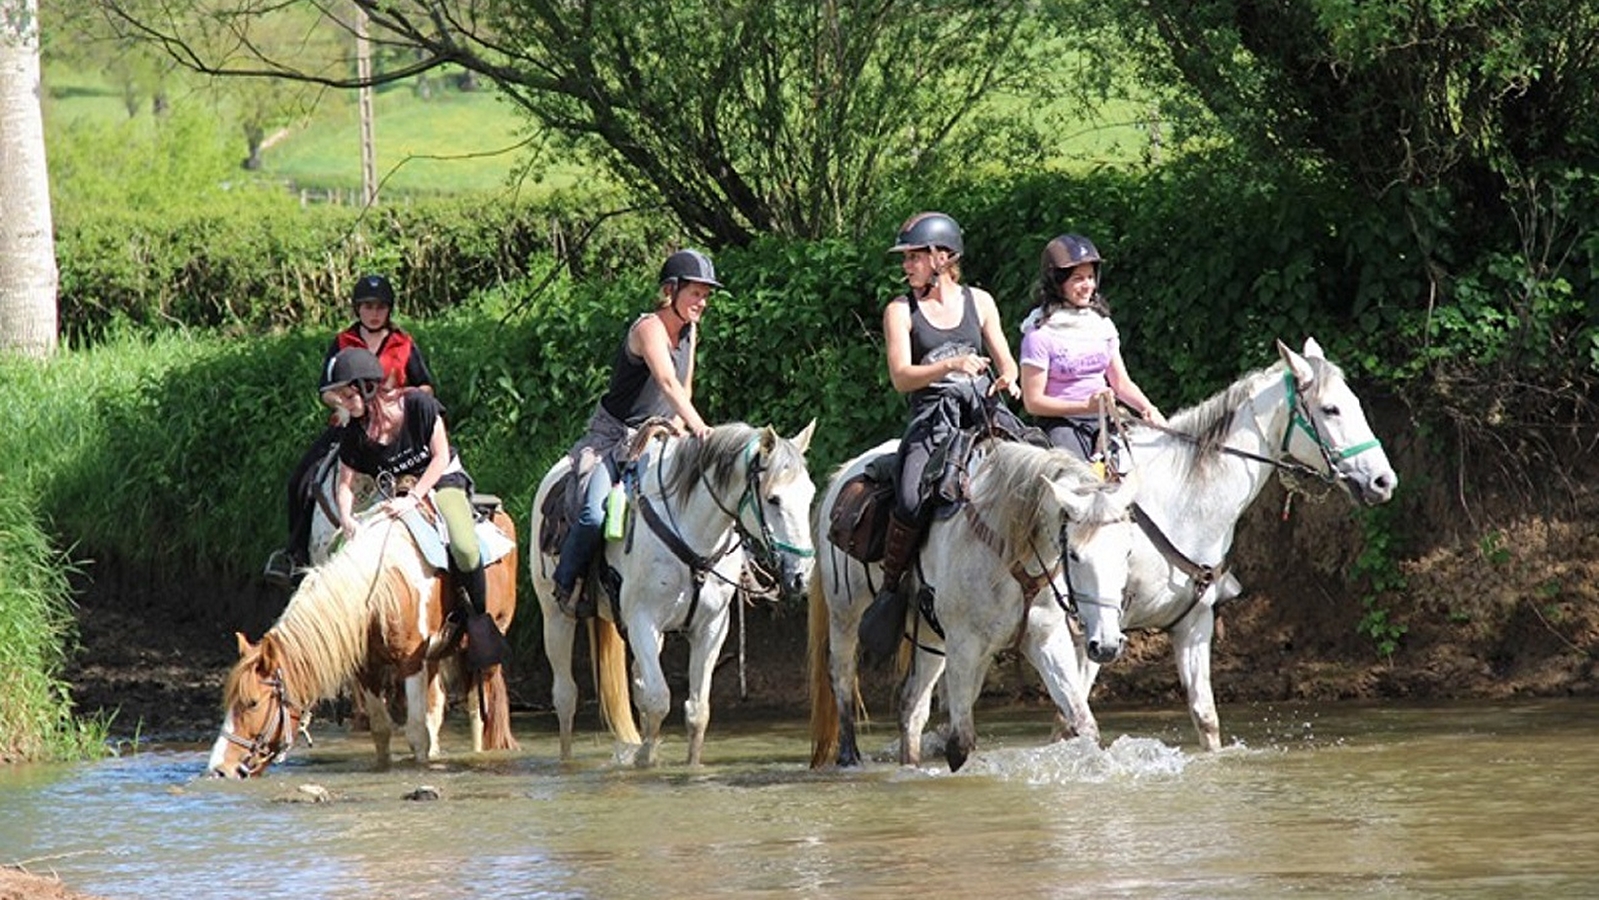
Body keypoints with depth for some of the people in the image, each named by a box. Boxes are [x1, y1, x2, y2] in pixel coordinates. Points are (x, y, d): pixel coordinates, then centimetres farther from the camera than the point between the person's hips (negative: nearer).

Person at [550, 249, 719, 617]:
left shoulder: (690, 332, 6)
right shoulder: (649, 328, -20)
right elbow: (667, 382, -35)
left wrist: (679, 429, 0)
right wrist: (698, 426, -48)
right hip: (613, 437, -8)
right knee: (595, 514, -26)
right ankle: (566, 583, -5)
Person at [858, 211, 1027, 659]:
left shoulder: (978, 302, 15)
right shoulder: (901, 311, 7)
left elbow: (1005, 361, 18)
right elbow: (901, 377, -4)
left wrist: (1008, 379, -7)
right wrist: (951, 365, -20)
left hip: (985, 409, 3)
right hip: (932, 416, -3)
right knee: (911, 502, -29)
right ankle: (889, 591, -12)